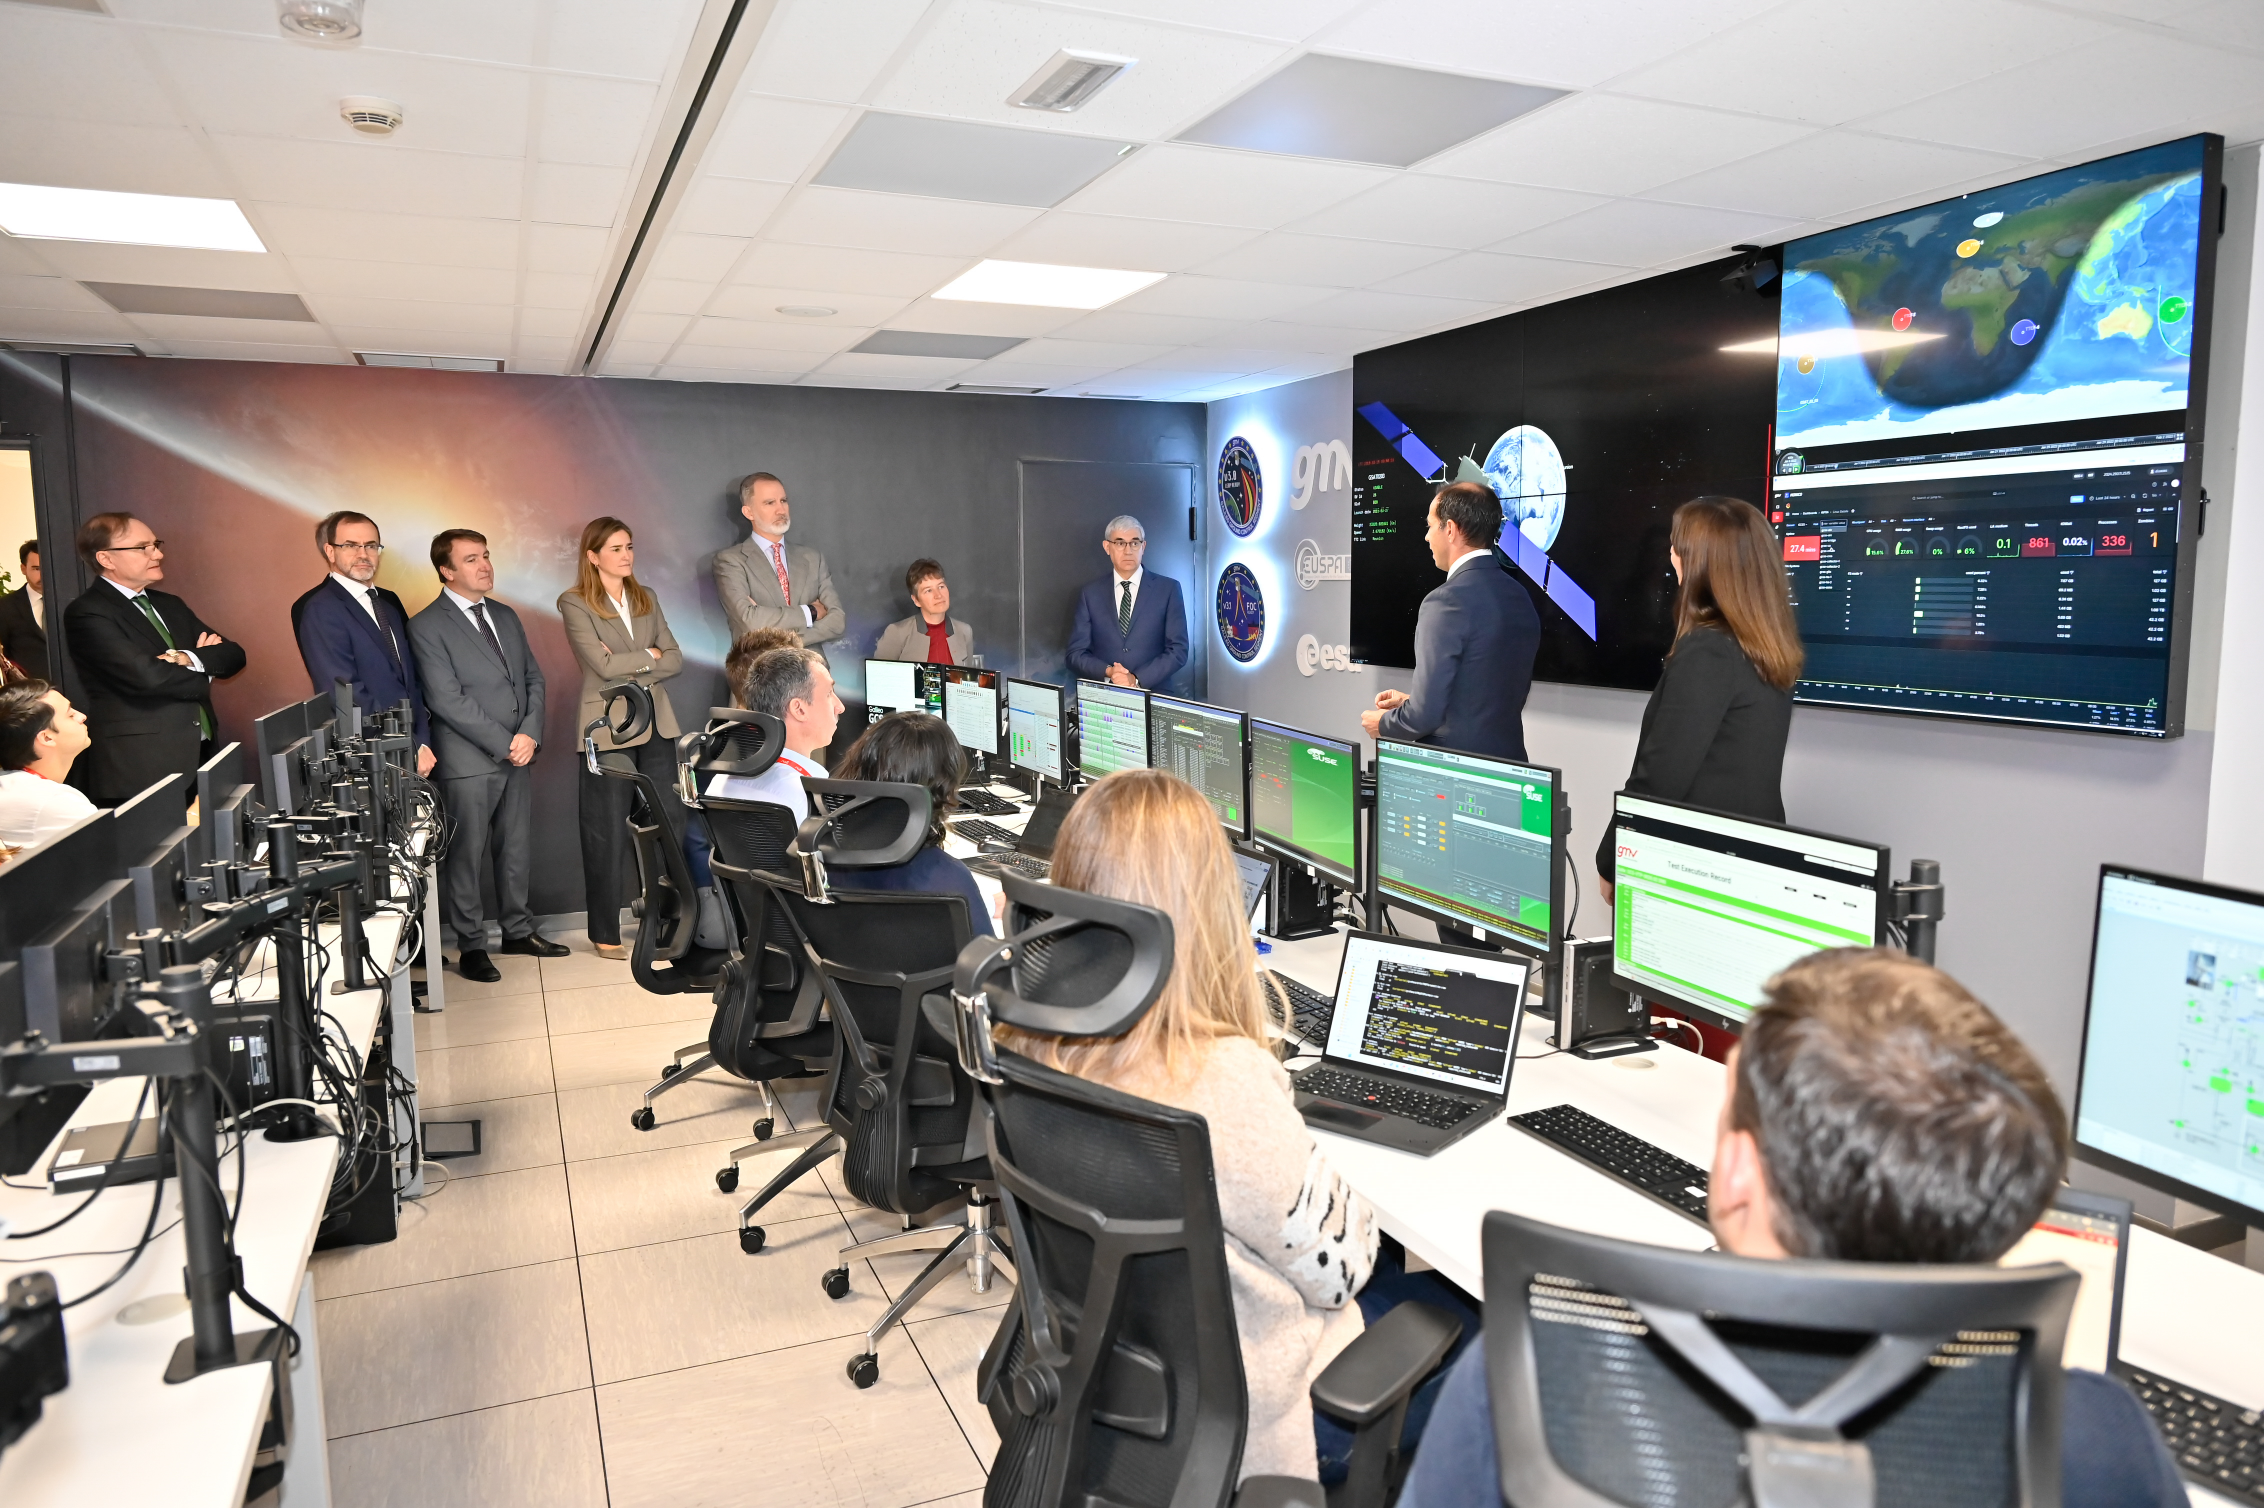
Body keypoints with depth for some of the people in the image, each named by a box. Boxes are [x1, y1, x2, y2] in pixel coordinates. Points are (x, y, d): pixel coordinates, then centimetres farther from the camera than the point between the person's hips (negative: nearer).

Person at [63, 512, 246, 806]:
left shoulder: (169, 605, 18)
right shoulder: (87, 614, -7)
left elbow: (233, 655, 10)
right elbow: (147, 677, -19)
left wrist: (190, 659, -11)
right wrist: (206, 671, -2)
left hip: (202, 755, 7)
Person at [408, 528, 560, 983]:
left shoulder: (505, 617, 14)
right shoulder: (427, 626, -7)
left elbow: (534, 679, 12)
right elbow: (447, 700, -14)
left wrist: (530, 733, -5)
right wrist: (504, 744, -14)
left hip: (518, 757, 6)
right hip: (469, 763, -6)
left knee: (515, 849, 13)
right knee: (467, 856, 1)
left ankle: (517, 930, 26)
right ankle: (471, 946, 12)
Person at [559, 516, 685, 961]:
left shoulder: (646, 598, 14)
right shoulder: (574, 604, -3)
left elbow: (675, 660, 6)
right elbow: (603, 664, -14)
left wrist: (630, 673, -8)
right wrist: (650, 655, -2)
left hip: (656, 723, 5)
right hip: (608, 727, -5)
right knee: (608, 834, 0)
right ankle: (605, 934, 11)